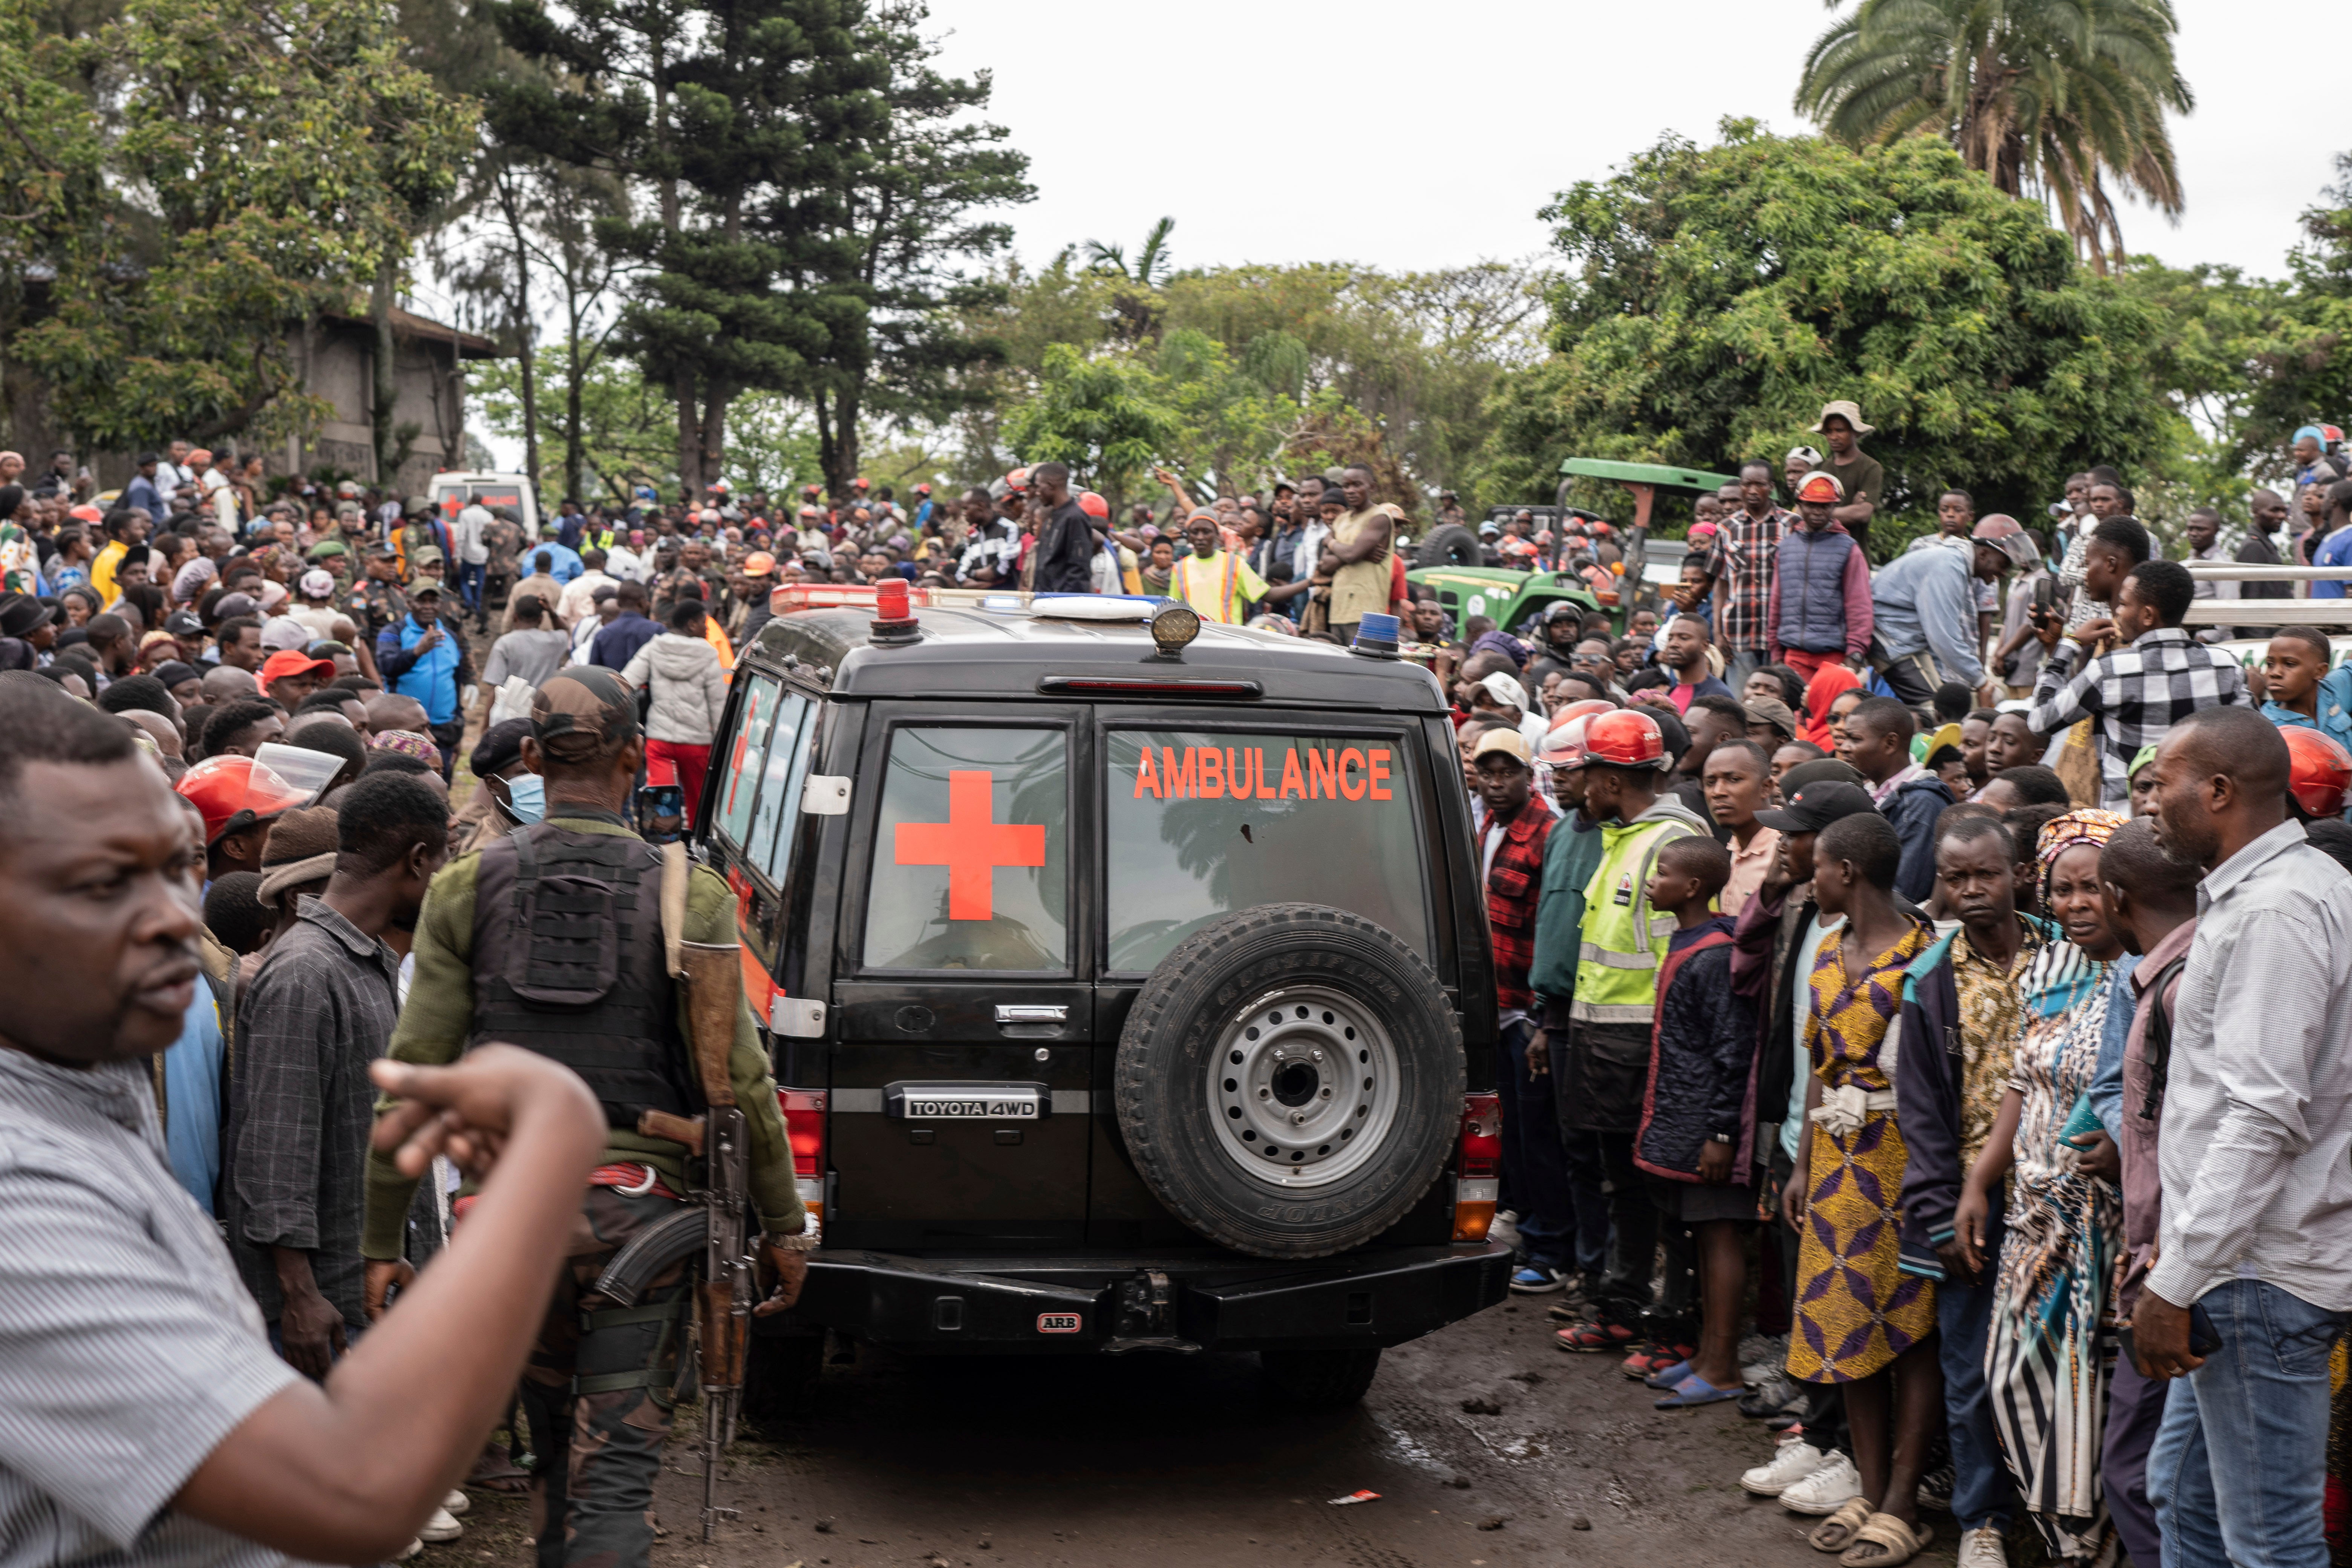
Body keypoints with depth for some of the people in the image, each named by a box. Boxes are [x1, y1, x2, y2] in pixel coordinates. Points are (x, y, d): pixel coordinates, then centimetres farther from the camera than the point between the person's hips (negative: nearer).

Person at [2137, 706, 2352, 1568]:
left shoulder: (2274, 909, -18)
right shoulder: (2250, 892, 16)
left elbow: (2264, 1118, -25)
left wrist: (2176, 1282, -23)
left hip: (2258, 1272, -11)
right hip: (2236, 1261, 11)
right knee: (2183, 1496, 18)